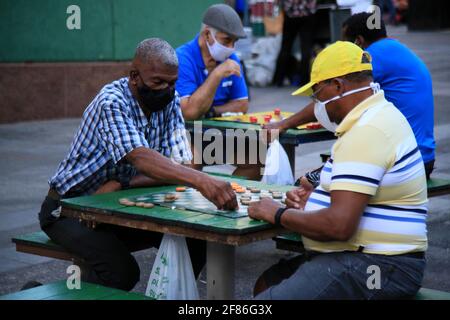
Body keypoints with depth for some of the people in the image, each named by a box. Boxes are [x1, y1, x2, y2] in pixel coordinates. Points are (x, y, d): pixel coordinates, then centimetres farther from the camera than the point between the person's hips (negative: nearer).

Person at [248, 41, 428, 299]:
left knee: (269, 294, -19)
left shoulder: (368, 132, -20)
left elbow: (339, 225, -27)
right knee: (266, 283, 16)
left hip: (373, 268, -11)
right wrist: (314, 197, 11)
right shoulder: (376, 116, 15)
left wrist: (279, 214, -11)